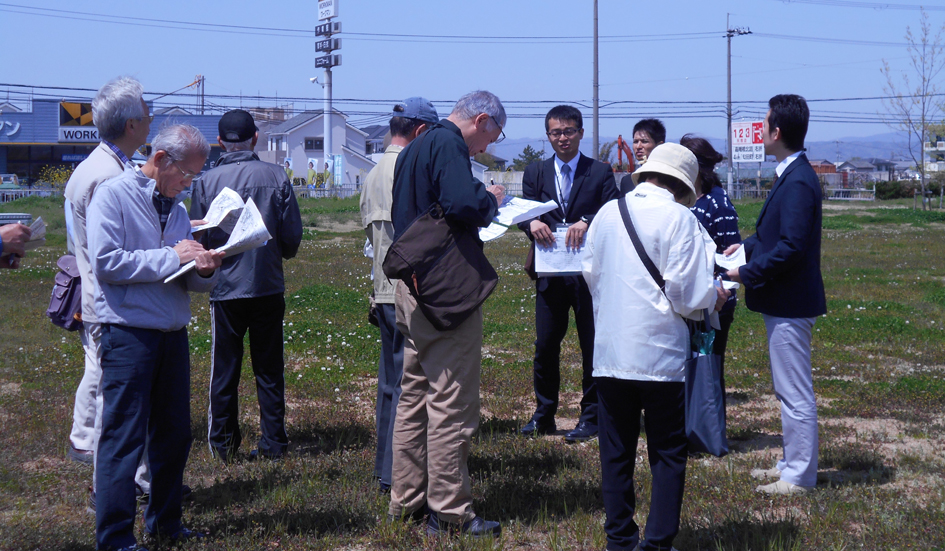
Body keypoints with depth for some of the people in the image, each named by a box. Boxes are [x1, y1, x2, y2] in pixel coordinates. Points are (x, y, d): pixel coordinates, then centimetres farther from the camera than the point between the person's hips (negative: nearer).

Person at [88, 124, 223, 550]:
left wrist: (205, 268, -6)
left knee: (173, 434, 11)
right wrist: (170, 257, -15)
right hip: (128, 333, -7)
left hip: (173, 334, 7)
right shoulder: (114, 195, -5)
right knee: (123, 436, -5)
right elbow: (105, 262, -17)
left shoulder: (176, 208, 16)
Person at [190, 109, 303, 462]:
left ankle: (222, 442, 14)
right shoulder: (277, 177, -4)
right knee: (269, 369, 9)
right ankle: (273, 443, 11)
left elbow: (198, 239, -3)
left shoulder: (206, 181, -6)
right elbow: (293, 237, -1)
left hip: (225, 287, -1)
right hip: (269, 286, 1)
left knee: (224, 367, 10)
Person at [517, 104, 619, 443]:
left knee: (593, 346, 3)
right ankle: (544, 416, 19)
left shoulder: (600, 172, 2)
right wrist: (532, 223, -22)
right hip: (550, 273, 3)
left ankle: (591, 417, 13)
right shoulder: (535, 173, 11)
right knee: (545, 345, 7)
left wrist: (586, 222, -28)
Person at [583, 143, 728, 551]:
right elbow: (688, 294, -13)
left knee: (616, 452, 12)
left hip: (608, 352, 5)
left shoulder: (607, 213, 6)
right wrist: (712, 298, 7)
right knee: (668, 453, 6)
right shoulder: (679, 218, -10)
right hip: (659, 353, -5)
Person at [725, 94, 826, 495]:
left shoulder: (798, 183, -22)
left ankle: (799, 477, 6)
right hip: (784, 301, 11)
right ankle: (792, 464, 30)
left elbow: (791, 248, -26)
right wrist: (748, 245, 11)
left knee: (796, 394, -2)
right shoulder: (791, 176, 10)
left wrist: (746, 274, -19)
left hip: (790, 304, -11)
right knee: (790, 391, 19)